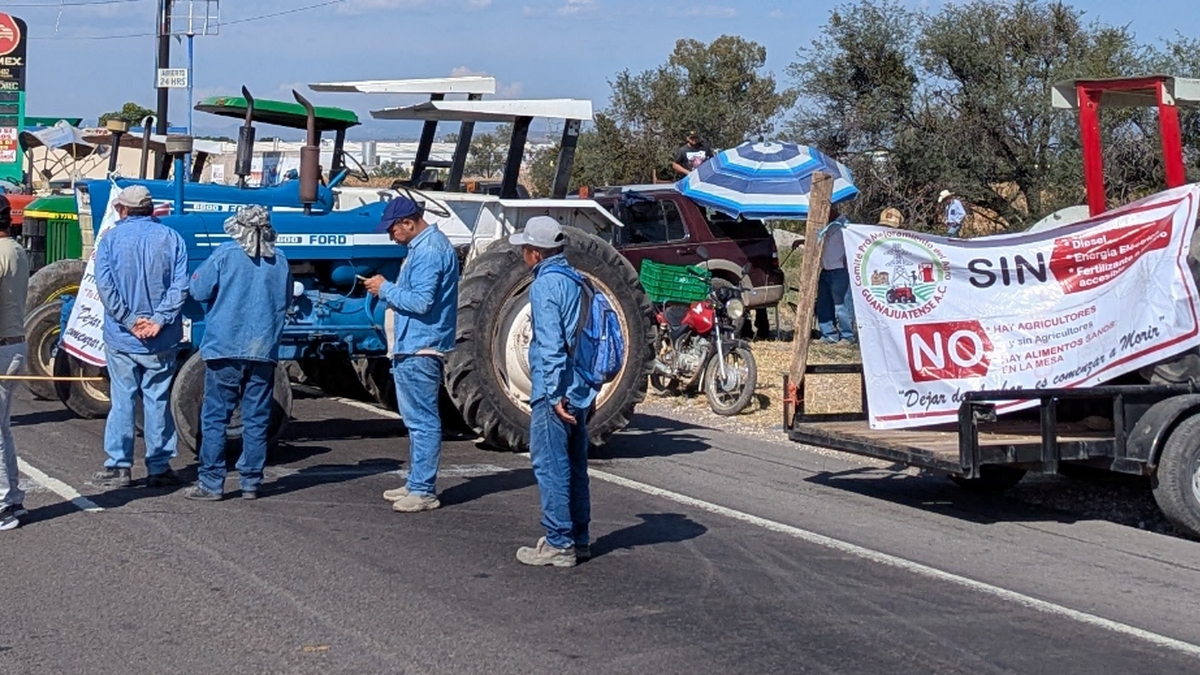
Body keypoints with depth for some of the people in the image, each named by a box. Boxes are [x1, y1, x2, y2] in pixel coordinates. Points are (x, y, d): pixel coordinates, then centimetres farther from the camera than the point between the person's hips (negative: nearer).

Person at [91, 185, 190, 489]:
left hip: (121, 338, -1)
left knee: (122, 400, 6)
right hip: (162, 340, 1)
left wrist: (129, 320, -11)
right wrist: (159, 319, -12)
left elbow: (105, 285, -10)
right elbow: (180, 285, -8)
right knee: (158, 401, 7)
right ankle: (159, 468, 9)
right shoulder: (171, 238, 1)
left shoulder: (112, 238, -1)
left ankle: (118, 466, 8)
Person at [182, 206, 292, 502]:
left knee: (215, 418, 3)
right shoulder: (279, 260, 5)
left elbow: (199, 291, -4)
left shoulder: (225, 254, -6)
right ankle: (251, 483, 10)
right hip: (264, 350, 3)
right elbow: (285, 301, 16)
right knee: (256, 419, 8)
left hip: (225, 348, -3)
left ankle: (211, 483, 2)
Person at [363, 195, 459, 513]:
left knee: (422, 420, -6)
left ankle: (423, 491, -3)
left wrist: (386, 289, -13)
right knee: (419, 419, 16)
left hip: (420, 349, -11)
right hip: (413, 346, 11)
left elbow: (420, 301, -24)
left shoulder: (429, 251, -18)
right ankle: (417, 483, 25)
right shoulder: (424, 245, 15)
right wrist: (389, 289, 12)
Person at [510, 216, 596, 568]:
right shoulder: (575, 281, 12)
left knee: (549, 467, -4)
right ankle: (578, 539, 21)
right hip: (580, 390, 9)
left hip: (554, 393, -9)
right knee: (574, 467, 14)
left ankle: (559, 544, -2)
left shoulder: (545, 285, -14)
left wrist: (555, 394, -19)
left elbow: (551, 344, -20)